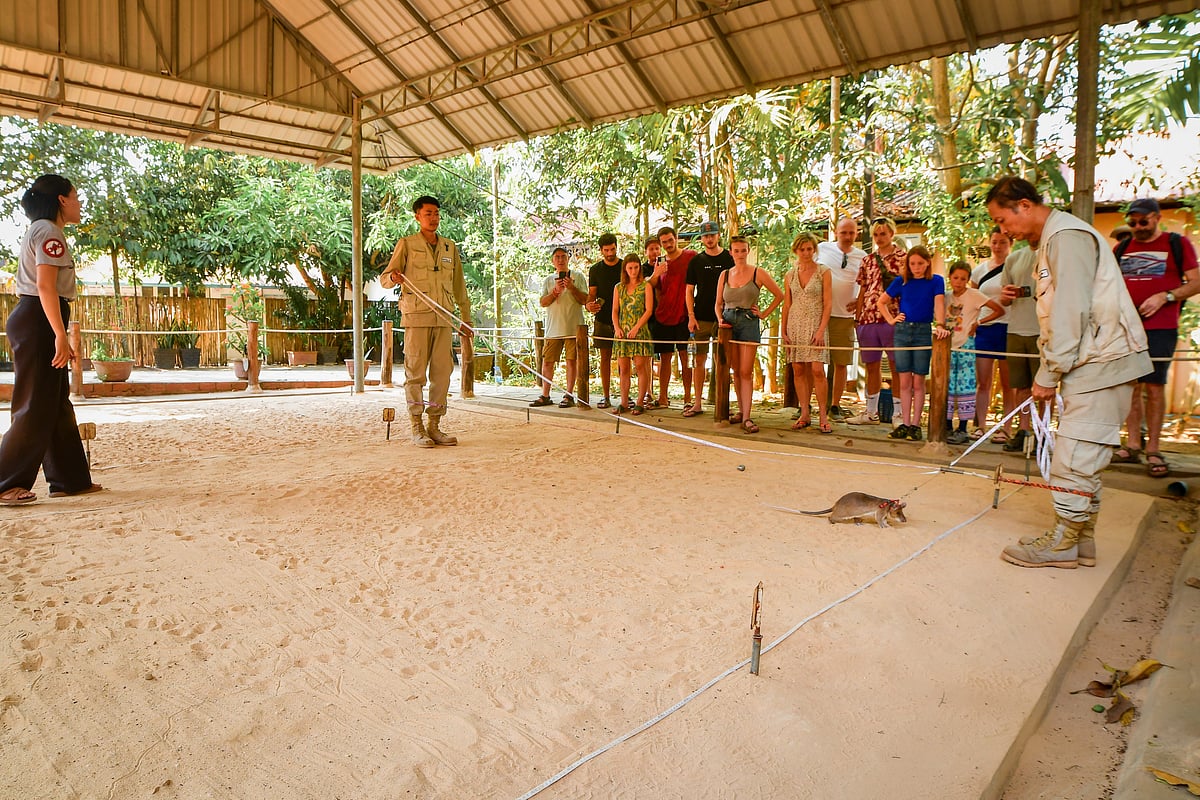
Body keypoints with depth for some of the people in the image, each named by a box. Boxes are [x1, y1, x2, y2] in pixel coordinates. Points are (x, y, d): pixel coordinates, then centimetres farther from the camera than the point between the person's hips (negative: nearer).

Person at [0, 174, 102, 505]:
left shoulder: (40, 231, 22)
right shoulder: (49, 231, -9)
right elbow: (45, 285, -19)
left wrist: (59, 335, 19)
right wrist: (60, 335, -24)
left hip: (35, 320, 11)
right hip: (38, 320, -11)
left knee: (56, 403, 11)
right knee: (37, 406, -8)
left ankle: (70, 478, 16)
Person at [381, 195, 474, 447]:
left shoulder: (450, 247, 18)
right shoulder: (406, 244, 6)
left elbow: (459, 286, 22)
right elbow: (384, 278, 2)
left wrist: (466, 318, 20)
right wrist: (394, 278, -22)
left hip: (444, 318, 4)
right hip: (416, 316, -4)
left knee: (442, 373, 2)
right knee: (415, 373, -4)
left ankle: (434, 426, 9)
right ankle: (417, 428, 0)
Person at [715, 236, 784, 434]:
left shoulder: (758, 273, 1)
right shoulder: (725, 275, 11)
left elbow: (779, 295, 7)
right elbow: (718, 303, 15)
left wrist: (764, 314, 1)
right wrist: (720, 320, -3)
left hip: (749, 323, -3)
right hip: (729, 323, 4)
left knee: (746, 372, -9)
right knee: (736, 371, 8)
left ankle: (746, 418, -11)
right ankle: (741, 411, 18)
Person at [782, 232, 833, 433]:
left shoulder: (823, 272, 0)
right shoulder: (790, 275, 10)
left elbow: (828, 304, -4)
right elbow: (786, 305, 12)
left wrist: (821, 330, -13)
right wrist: (784, 332, 7)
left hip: (815, 325, -4)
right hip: (795, 326, 4)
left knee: (817, 370, -10)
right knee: (798, 371, 3)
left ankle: (823, 416, -3)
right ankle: (805, 414, 10)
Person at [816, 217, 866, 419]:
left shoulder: (861, 257, 5)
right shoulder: (822, 249, 2)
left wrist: (858, 302, -6)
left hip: (844, 317, 1)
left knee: (841, 363, 5)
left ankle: (835, 406, 17)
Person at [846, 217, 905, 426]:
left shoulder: (903, 257, 2)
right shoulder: (868, 261, 15)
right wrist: (857, 318, 12)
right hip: (868, 319, 5)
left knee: (896, 366, -1)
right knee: (871, 367, 10)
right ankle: (871, 413, 18)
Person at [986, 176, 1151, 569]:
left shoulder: (1067, 235, -13)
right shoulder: (1050, 238, 18)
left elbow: (1071, 312, -20)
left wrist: (1049, 374, -15)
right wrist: (1049, 372, 11)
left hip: (1102, 360, -10)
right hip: (1091, 362, 10)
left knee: (1074, 455, -6)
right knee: (1083, 456, 12)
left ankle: (1063, 542, 3)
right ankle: (1081, 538, 20)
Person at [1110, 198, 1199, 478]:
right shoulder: (1122, 249, 15)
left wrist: (1164, 297, -14)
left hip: (1160, 327, -3)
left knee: (1153, 386, -5)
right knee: (1131, 386, 5)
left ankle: (1153, 450, 2)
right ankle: (1132, 446, 11)